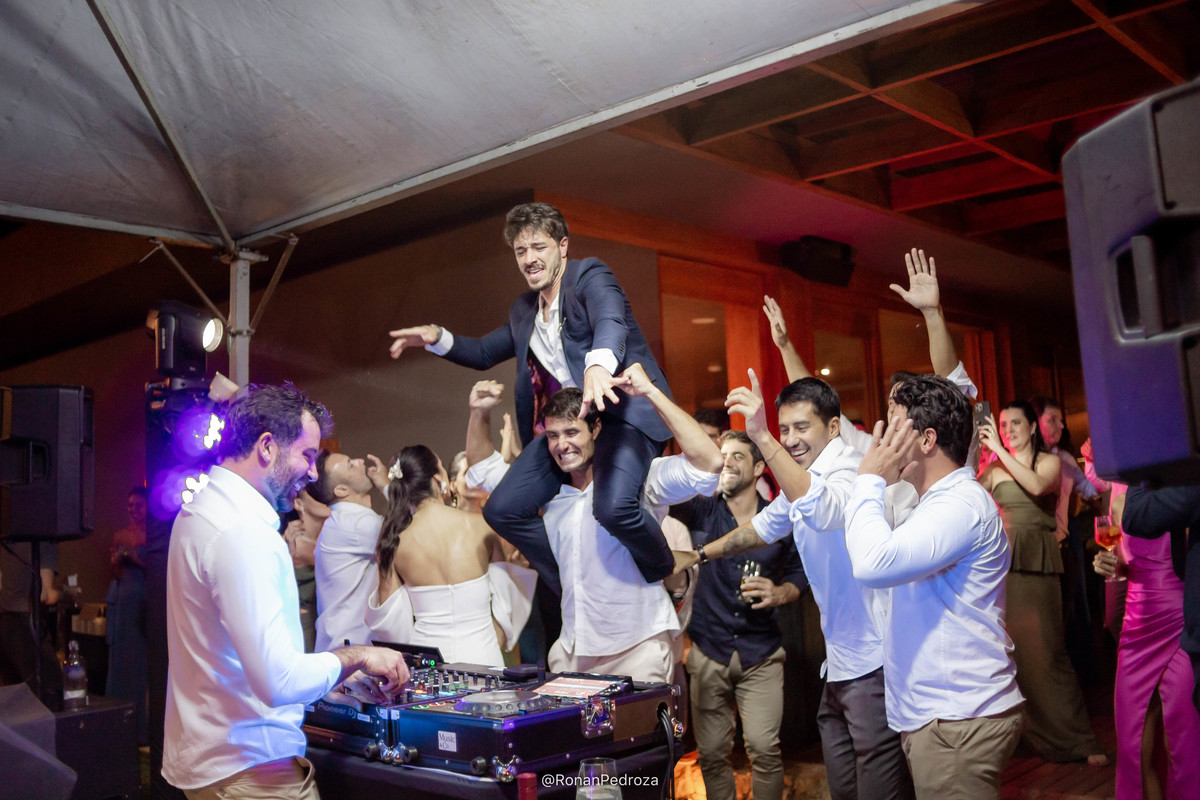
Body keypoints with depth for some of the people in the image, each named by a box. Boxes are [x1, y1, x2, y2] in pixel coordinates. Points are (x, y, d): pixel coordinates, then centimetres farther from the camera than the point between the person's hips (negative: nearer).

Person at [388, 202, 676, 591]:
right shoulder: (524, 310, 19)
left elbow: (611, 321, -25)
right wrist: (436, 337, 10)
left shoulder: (589, 275, -3)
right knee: (502, 510, -2)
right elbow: (483, 352, 31)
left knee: (614, 508, -32)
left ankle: (670, 580, 0)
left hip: (620, 408, -8)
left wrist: (599, 365, -48)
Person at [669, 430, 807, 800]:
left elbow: (799, 573, 13)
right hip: (708, 652, 1)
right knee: (712, 753, 7)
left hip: (761, 654, -1)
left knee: (764, 748, -7)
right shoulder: (701, 510, 1)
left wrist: (780, 594, -10)